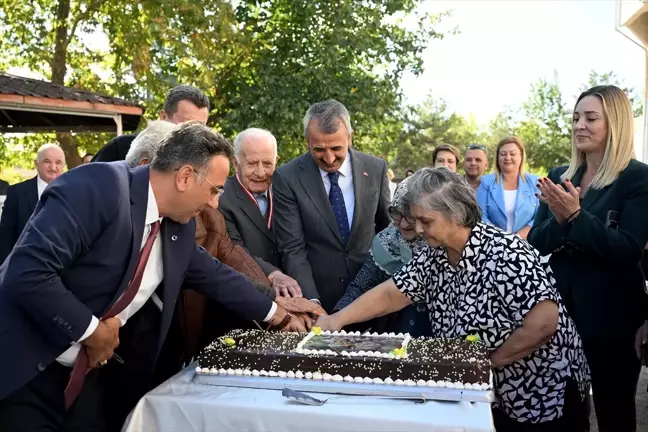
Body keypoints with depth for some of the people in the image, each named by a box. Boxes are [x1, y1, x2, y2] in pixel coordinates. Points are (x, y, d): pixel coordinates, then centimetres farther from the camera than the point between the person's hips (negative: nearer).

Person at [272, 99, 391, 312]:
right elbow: (293, 249, -14)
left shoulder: (376, 169, -6)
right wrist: (310, 302, -23)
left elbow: (388, 229, 7)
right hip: (317, 296, -2)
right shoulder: (287, 178, -13)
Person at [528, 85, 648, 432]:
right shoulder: (559, 177, 6)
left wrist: (576, 215, -28)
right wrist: (559, 220, -18)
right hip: (559, 308, 4)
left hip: (609, 315, -4)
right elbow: (534, 243, 2)